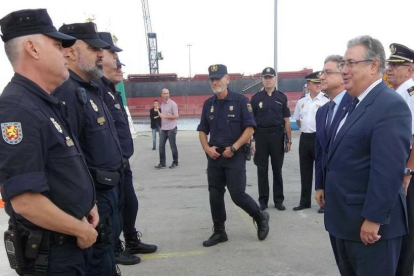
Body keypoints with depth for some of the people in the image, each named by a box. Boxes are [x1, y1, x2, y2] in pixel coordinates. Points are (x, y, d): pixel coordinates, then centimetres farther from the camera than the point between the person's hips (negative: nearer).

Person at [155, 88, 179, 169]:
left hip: (171, 129, -6)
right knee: (161, 146, 4)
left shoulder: (172, 104, -9)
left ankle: (175, 163, 15)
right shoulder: (162, 105, 12)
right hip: (163, 129, 6)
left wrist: (164, 116, -20)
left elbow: (176, 116, -15)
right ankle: (162, 163, 12)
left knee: (173, 146, 2)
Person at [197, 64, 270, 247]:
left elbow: (250, 128, -10)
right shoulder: (208, 104, 9)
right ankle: (219, 232, 22)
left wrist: (233, 147, -16)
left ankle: (260, 217, 23)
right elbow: (202, 130, 13)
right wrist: (207, 148, -3)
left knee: (237, 194, -5)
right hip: (214, 157, 5)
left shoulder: (240, 101, -6)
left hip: (235, 156, -5)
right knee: (215, 195, 8)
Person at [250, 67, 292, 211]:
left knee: (277, 169, 8)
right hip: (261, 136, 0)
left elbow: (286, 120, 5)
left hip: (277, 136, 0)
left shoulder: (282, 97, 5)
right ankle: (263, 200, 16)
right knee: (262, 170, 6)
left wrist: (289, 140, 1)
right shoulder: (256, 98, 3)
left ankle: (278, 200, 18)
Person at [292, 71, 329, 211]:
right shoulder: (301, 101, 8)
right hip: (305, 138, 5)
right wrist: (306, 128, 12)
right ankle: (305, 201, 23)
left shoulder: (326, 100, -9)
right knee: (305, 171, 11)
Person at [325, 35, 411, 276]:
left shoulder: (391, 105, -18)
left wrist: (374, 219, -22)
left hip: (370, 222, -9)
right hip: (348, 219, 9)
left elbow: (388, 171, -24)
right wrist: (326, 191, 18)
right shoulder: (356, 103, 12)